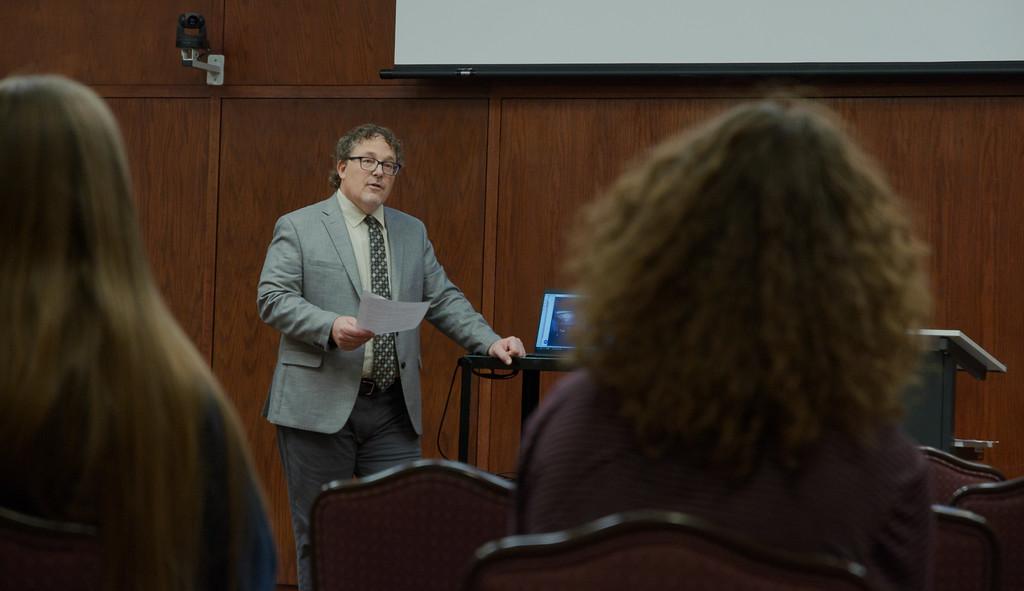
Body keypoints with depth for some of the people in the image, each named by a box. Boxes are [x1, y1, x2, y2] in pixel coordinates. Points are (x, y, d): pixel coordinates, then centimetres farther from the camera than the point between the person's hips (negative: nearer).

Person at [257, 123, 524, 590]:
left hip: (393, 411, 4)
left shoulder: (412, 232, 16)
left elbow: (444, 300, 15)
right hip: (321, 406, -4)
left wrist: (490, 342, 0)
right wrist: (331, 327, -23)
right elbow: (274, 299, -7)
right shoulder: (298, 227, 2)